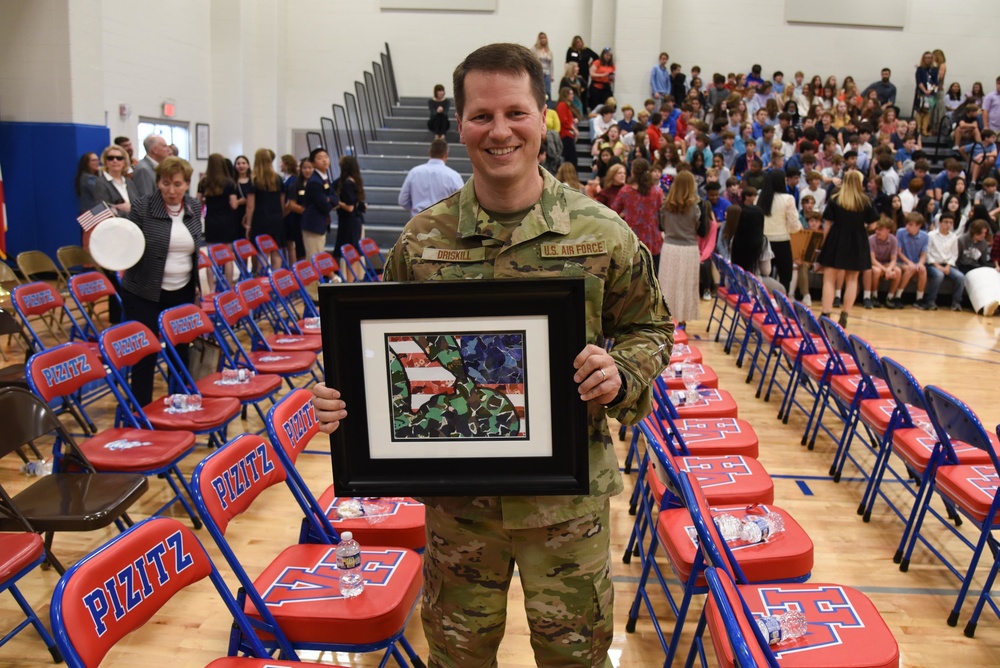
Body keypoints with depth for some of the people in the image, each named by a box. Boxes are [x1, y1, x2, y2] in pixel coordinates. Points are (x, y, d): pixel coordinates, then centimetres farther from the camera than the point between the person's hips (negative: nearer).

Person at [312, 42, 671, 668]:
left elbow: (650, 328, 5)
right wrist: (347, 398, -12)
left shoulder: (602, 233, -7)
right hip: (457, 496, 2)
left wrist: (621, 376, -16)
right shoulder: (422, 239, -4)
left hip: (567, 497, -1)